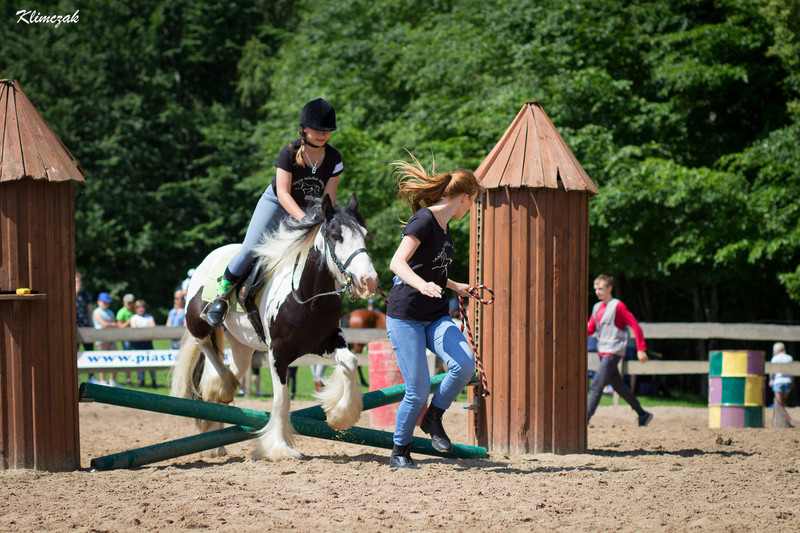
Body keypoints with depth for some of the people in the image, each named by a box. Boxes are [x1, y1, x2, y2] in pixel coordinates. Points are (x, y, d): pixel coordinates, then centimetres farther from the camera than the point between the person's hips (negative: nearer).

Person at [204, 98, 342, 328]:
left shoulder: (334, 158, -12)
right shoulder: (290, 152, -22)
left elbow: (329, 197, -10)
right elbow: (283, 193, -27)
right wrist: (304, 220, -39)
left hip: (309, 209, 3)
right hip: (276, 204, -3)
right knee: (251, 248, -19)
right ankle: (222, 294, -2)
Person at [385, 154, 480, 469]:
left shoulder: (444, 226, 14)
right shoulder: (424, 220, -12)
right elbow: (397, 263, -26)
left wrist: (455, 287, 40)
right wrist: (423, 285, -42)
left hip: (436, 317, 7)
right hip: (405, 318, -7)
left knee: (465, 364, -20)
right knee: (418, 391, -11)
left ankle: (433, 418, 3)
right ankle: (400, 452, 12)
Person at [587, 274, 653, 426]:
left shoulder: (618, 306, -9)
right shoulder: (597, 307, 14)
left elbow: (635, 326, -10)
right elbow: (590, 329, 17)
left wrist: (641, 349, -15)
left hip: (613, 352, -8)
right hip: (602, 352, 8)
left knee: (596, 385, -16)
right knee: (618, 385, 13)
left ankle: (586, 418, -19)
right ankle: (642, 414, 22)